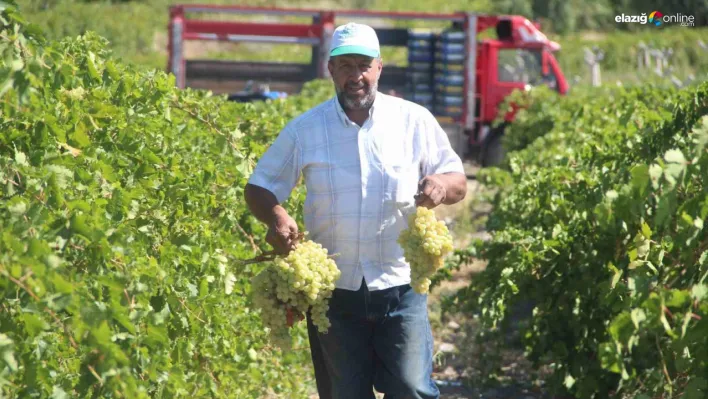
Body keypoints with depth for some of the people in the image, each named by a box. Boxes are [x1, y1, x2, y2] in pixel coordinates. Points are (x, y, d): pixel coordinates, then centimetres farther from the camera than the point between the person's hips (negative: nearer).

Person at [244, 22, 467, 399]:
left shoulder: (414, 121, 1)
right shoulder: (304, 130, 2)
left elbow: (459, 182, 6)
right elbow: (259, 187, 7)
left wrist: (443, 185, -20)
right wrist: (277, 217, -16)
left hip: (400, 288, -1)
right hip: (333, 293, 1)